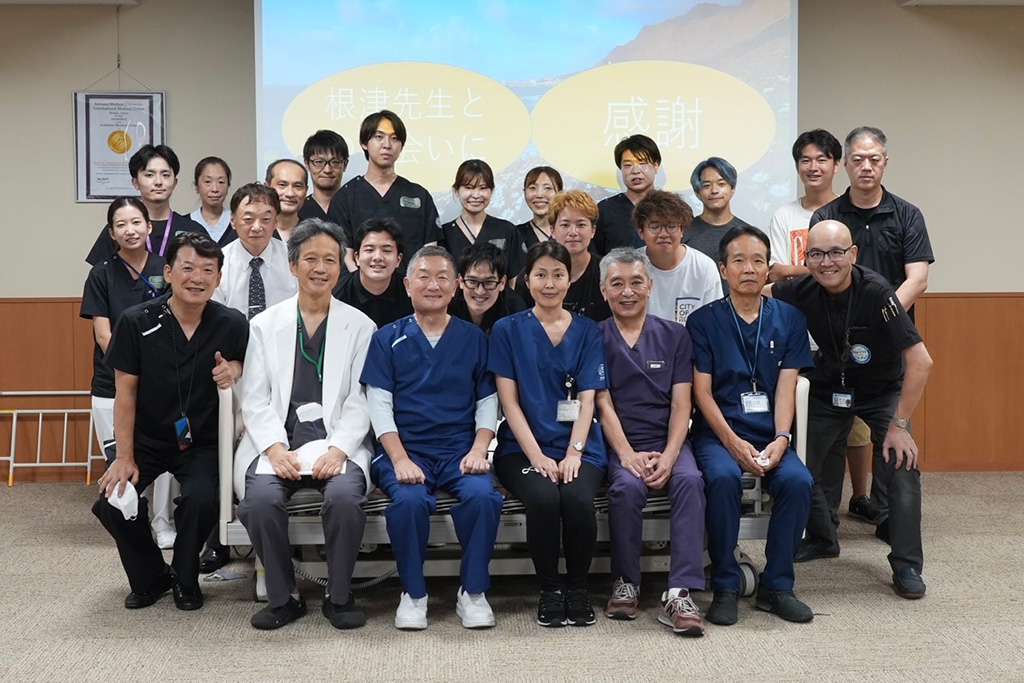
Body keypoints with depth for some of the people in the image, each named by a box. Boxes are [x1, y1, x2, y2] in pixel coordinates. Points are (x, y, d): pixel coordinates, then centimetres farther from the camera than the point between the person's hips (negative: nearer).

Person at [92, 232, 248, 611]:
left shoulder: (232, 324, -9)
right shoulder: (136, 322, -11)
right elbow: (125, 393, -7)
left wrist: (236, 368, -17)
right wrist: (125, 457, -9)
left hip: (201, 442, 0)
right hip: (146, 439, 1)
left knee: (201, 499, -27)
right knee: (112, 501, -19)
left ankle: (185, 579, 6)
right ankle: (151, 577, 12)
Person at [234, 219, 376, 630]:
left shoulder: (360, 327, 9)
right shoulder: (265, 325, 12)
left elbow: (360, 401, 2)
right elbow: (255, 399, 5)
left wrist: (338, 449, -14)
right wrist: (275, 448, -12)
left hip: (337, 443, -1)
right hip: (276, 442, 1)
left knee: (345, 497, -30)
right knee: (261, 499, -28)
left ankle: (339, 596, -5)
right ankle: (283, 597, -4)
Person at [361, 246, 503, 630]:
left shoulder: (473, 338, 13)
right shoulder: (388, 339, 10)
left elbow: (487, 402, 10)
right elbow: (380, 405, 2)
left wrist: (478, 450, -7)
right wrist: (400, 459, -12)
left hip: (460, 450, 1)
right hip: (406, 450, -1)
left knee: (482, 494, -29)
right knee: (410, 499, -31)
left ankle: (473, 591, -9)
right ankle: (413, 594, -9)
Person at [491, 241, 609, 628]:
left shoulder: (587, 331, 12)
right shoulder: (508, 330, 8)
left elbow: (587, 400, 4)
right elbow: (509, 400, 1)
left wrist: (573, 454, -12)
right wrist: (537, 455, -11)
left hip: (578, 446, 1)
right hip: (523, 447, -1)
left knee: (578, 498, -30)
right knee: (543, 498, -31)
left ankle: (578, 587, -4)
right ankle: (549, 589, -8)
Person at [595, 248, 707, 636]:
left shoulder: (674, 335, 12)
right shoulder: (595, 338, 8)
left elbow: (680, 403, 4)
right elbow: (603, 404, -1)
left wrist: (668, 456, -13)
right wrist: (628, 456, -16)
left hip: (667, 441, 1)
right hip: (619, 444, -1)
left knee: (690, 480, -30)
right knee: (626, 486, -33)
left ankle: (680, 594, -31)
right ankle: (626, 583, -12)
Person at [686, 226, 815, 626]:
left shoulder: (789, 319, 10)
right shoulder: (704, 320, 4)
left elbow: (786, 387, 3)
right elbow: (702, 391, -2)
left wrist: (780, 439, -14)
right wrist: (734, 443, -15)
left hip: (770, 435, 2)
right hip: (718, 432, -2)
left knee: (798, 481, -27)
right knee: (722, 478, -33)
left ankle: (776, 586, -9)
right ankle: (725, 587, -16)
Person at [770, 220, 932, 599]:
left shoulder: (876, 293, -30)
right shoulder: (803, 292, -17)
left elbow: (921, 362, -30)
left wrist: (899, 425, -28)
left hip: (883, 389, -3)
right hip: (830, 387, 4)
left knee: (902, 463, -21)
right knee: (803, 462, -1)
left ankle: (907, 566, -7)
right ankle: (822, 538, 27)